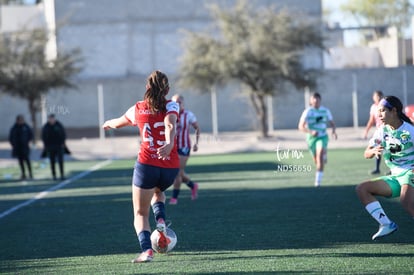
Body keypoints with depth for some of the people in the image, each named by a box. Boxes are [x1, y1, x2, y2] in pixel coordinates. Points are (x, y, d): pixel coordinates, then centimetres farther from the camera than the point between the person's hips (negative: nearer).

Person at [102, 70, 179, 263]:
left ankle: (146, 250, -15)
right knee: (158, 191, 34)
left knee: (140, 213, 8)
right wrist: (170, 144, -35)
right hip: (170, 167, 1)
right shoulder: (170, 106, 2)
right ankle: (161, 221, 6)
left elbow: (118, 123, 27)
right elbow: (170, 125, -19)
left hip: (146, 164, -1)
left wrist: (109, 123, 49)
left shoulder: (137, 109, 9)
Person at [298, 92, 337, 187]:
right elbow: (301, 126, -12)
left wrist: (334, 131, -12)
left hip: (322, 136, -1)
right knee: (316, 160, 11)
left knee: (320, 155, -25)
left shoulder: (325, 111, 0)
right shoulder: (307, 111, -7)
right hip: (311, 137, 1)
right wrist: (310, 132, -30)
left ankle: (318, 180, -27)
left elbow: (332, 123, 10)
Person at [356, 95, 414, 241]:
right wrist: (374, 151, -17)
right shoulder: (383, 130, 8)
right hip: (395, 177, 8)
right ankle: (387, 224, -9)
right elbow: (367, 154, 7)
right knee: (362, 189, -4)